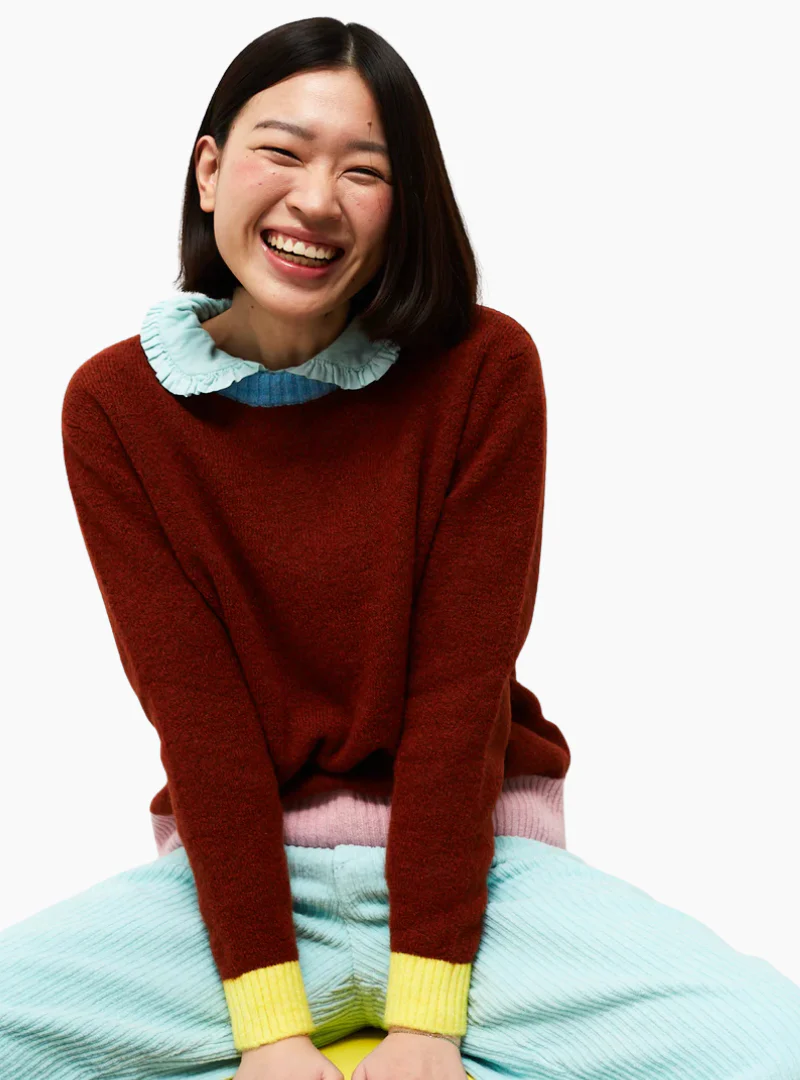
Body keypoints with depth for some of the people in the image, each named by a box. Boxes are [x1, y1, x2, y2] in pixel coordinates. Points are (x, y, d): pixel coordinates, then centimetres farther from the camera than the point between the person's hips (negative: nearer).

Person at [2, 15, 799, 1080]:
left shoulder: (486, 368, -6)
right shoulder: (116, 405, -3)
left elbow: (462, 685, -10)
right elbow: (196, 709, -10)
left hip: (474, 856, 0)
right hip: (235, 869, 1)